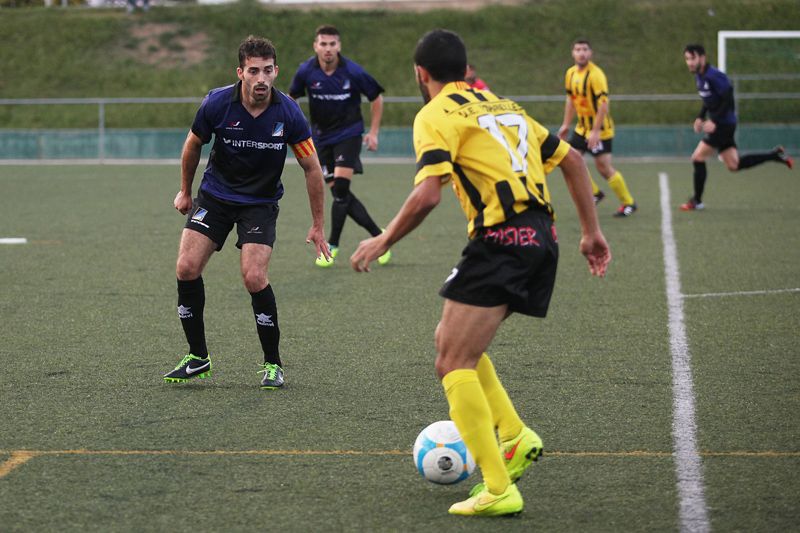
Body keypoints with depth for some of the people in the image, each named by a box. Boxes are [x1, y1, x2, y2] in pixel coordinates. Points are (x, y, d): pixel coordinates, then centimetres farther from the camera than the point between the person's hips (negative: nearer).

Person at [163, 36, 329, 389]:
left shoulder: (288, 113, -19)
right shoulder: (217, 103, -17)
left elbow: (312, 168, -7)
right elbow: (193, 145, 4)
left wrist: (318, 225, -4)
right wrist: (185, 191, 15)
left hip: (260, 203, -2)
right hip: (214, 196, 2)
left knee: (254, 278, -19)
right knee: (187, 268, -11)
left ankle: (272, 364, 0)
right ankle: (198, 358, 6)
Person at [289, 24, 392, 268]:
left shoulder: (353, 72, -15)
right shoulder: (306, 71, -9)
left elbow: (376, 99, 0)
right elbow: (292, 97, 10)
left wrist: (373, 132, -3)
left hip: (349, 133, -3)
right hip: (322, 136, 3)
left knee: (340, 188, -16)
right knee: (338, 192, -1)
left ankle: (332, 245, -4)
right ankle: (378, 236, 10)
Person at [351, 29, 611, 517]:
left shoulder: (437, 115, -2)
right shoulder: (502, 106, 23)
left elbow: (427, 196, -15)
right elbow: (572, 160, 23)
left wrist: (383, 242, -1)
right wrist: (592, 231, 25)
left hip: (502, 239, -8)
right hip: (541, 236, 8)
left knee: (454, 363, -4)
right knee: (451, 339, 22)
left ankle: (498, 491, -10)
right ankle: (515, 436, 15)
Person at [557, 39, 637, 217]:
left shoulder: (595, 74, -19)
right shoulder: (571, 73, 5)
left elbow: (603, 104, -23)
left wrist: (596, 131, -25)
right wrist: (566, 125, 16)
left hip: (599, 129, -8)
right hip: (582, 127, 8)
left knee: (604, 168, -7)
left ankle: (628, 203, 8)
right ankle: (595, 193, 21)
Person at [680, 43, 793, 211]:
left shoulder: (714, 76, -20)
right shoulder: (699, 76, 9)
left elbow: (728, 100, -22)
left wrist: (714, 121, -24)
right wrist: (700, 117, 11)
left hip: (724, 124, -9)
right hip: (717, 124, 9)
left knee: (698, 158, -9)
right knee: (734, 165, 12)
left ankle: (697, 200, 2)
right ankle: (775, 155, 22)